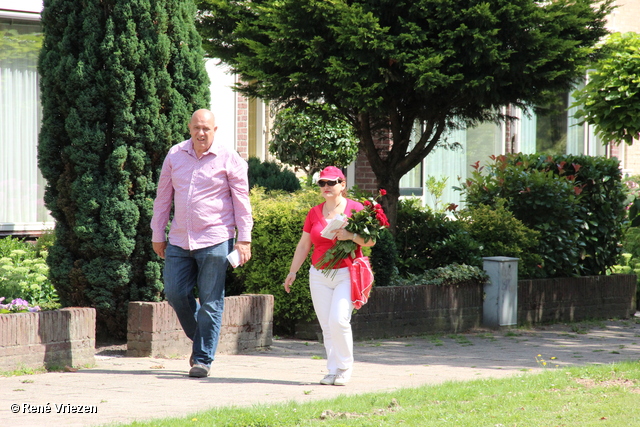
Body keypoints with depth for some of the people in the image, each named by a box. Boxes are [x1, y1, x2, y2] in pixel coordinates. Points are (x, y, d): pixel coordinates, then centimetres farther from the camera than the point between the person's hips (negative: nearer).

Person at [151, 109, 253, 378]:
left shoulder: (228, 159, 0)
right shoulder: (175, 155, 10)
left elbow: (241, 200, 2)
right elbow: (163, 197, 16)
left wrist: (244, 238, -3)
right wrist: (158, 235, 15)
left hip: (214, 240, -4)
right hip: (179, 241, 4)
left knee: (210, 302, -2)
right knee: (175, 293, 0)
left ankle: (203, 358, 5)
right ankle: (199, 339, 24)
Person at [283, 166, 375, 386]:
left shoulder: (355, 208, 0)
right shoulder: (314, 213, 11)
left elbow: (370, 240, -3)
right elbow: (303, 245, 17)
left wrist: (351, 235, -21)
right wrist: (292, 272, 14)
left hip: (346, 274, -4)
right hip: (319, 276, 4)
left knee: (339, 320, -16)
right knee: (326, 326, 2)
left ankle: (344, 369, -2)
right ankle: (333, 370, 7)